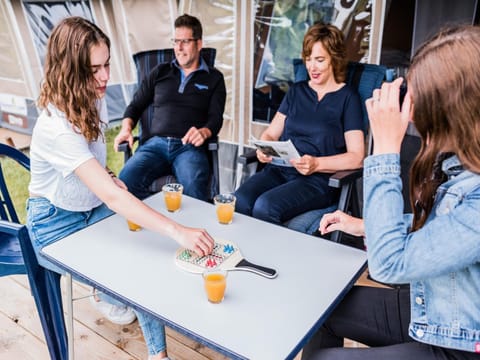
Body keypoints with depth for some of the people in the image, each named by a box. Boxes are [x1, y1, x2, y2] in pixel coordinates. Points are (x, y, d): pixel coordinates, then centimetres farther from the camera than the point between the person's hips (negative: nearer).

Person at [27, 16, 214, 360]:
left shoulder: (95, 100, -7)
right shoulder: (56, 126, -32)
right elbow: (111, 197, -41)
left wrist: (106, 175, -6)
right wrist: (178, 231, -47)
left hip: (92, 208, 7)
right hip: (56, 225, -6)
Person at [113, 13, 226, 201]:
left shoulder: (214, 78, 17)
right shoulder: (160, 72, 23)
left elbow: (216, 118, 7)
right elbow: (136, 105, 24)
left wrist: (203, 132, -16)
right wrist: (126, 128, 2)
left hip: (189, 146, -2)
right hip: (155, 143, 3)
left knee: (194, 189, -36)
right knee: (126, 181, -29)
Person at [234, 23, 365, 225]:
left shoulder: (347, 97, 5)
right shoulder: (296, 91, 20)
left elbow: (356, 157, -3)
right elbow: (270, 133, 18)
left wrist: (316, 164, -17)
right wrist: (263, 149, -6)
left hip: (319, 179, -4)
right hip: (279, 169, 4)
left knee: (265, 207, -32)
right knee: (238, 202, -27)